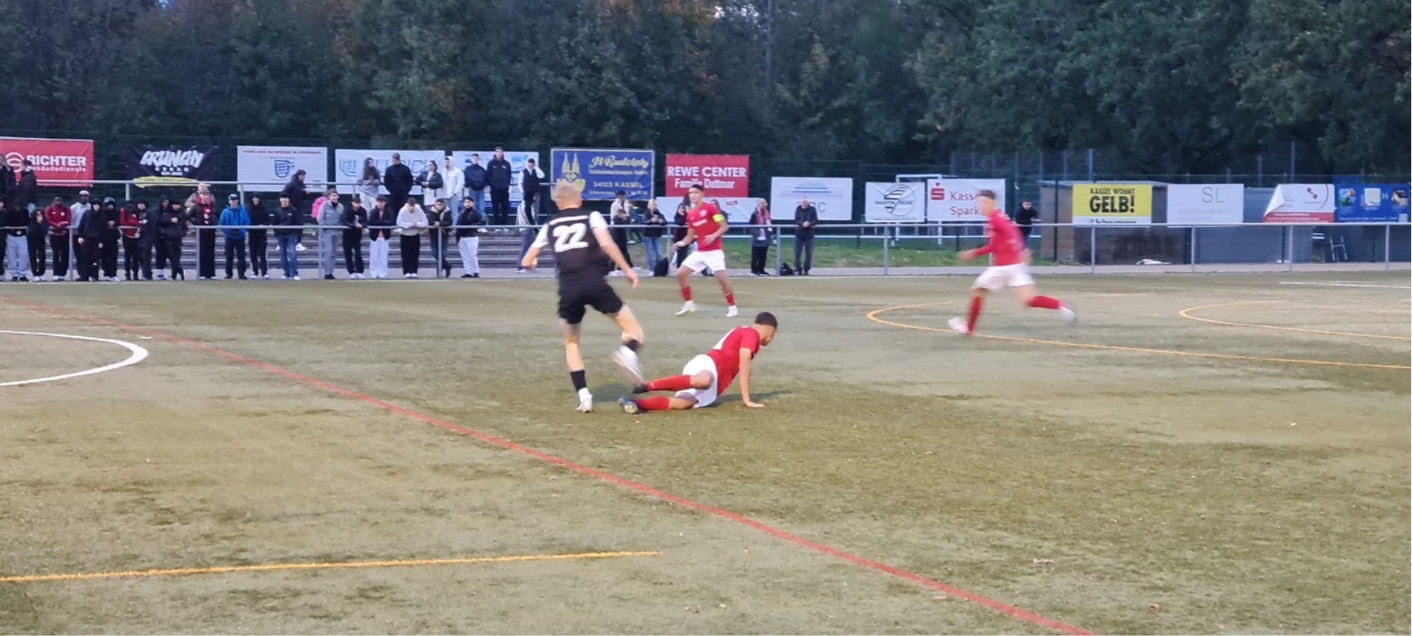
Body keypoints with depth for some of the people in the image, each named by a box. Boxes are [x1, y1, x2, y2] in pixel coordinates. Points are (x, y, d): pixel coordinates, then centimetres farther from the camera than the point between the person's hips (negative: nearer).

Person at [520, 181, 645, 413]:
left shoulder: (550, 226, 21)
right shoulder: (591, 216, 13)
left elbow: (526, 262, 23)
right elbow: (605, 243, -7)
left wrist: (531, 263, 47)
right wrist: (627, 270, -1)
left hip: (568, 288, 2)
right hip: (593, 281, -2)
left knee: (571, 342, 23)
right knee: (634, 330, 7)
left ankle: (583, 395, 7)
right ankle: (628, 351, -29)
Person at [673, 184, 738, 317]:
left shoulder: (711, 208, -9)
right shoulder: (690, 214, 9)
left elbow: (725, 226, -11)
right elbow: (690, 235, 15)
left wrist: (713, 236, -27)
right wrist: (682, 243, -5)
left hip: (714, 251, -7)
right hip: (699, 252, 7)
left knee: (721, 278, -18)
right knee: (680, 274, 0)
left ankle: (732, 307, -2)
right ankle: (689, 304, 13)